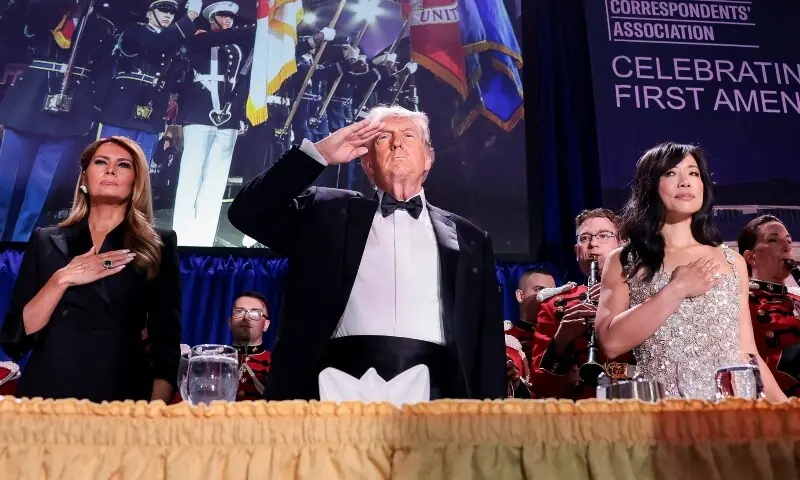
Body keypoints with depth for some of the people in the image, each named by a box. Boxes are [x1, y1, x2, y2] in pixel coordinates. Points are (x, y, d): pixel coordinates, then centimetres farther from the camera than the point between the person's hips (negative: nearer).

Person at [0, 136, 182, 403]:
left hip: (122, 394, -2)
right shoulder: (46, 241, 6)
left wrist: (157, 408, -17)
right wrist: (62, 279, -13)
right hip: (45, 392, 2)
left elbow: (167, 341, -4)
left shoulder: (158, 246, 1)